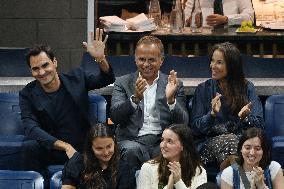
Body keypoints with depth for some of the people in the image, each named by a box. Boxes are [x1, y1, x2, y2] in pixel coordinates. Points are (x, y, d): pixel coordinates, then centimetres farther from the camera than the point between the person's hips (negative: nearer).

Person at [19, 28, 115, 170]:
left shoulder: (77, 77, 6)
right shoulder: (28, 95, 0)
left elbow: (107, 79, 6)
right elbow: (31, 128, -13)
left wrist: (100, 59, -18)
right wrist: (65, 146, -26)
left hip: (84, 148, 1)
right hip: (53, 152, -1)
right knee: (31, 148, -32)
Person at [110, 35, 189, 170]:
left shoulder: (174, 85, 13)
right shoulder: (123, 83, 12)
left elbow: (183, 123, 3)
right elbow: (115, 116, -3)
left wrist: (170, 99, -16)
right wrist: (135, 98, -21)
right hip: (133, 140, 0)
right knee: (132, 150, -34)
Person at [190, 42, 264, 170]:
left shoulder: (247, 87, 12)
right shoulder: (203, 89, 12)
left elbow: (259, 125, 5)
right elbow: (195, 128, 5)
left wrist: (245, 118, -16)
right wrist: (212, 114, -13)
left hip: (242, 139, 1)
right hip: (210, 142, -1)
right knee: (229, 141, -35)